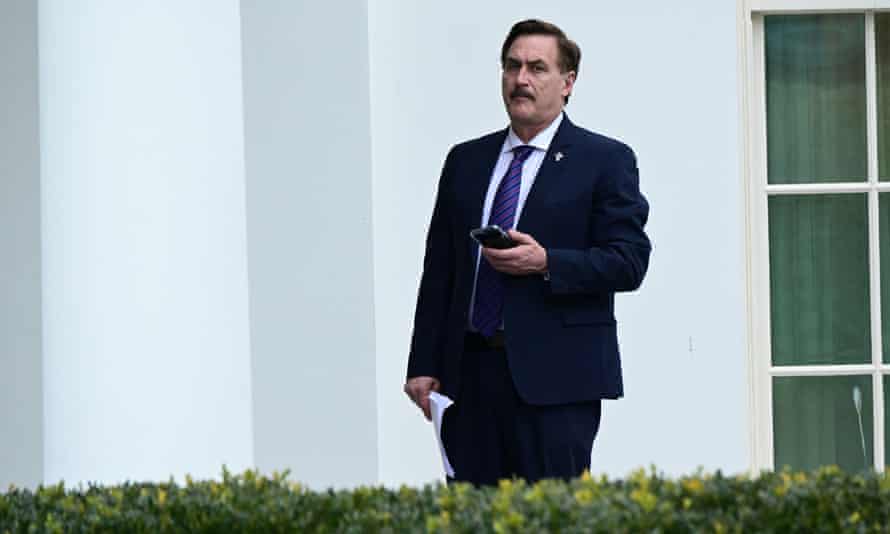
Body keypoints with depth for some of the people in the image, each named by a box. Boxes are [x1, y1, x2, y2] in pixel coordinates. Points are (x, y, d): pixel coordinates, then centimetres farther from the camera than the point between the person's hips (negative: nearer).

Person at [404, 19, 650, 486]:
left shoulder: (605, 161, 3)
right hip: (470, 373, 4)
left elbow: (629, 261, -4)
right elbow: (439, 270, 15)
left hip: (556, 378, -4)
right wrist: (424, 365, 8)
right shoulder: (465, 162, 17)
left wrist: (546, 264, -17)